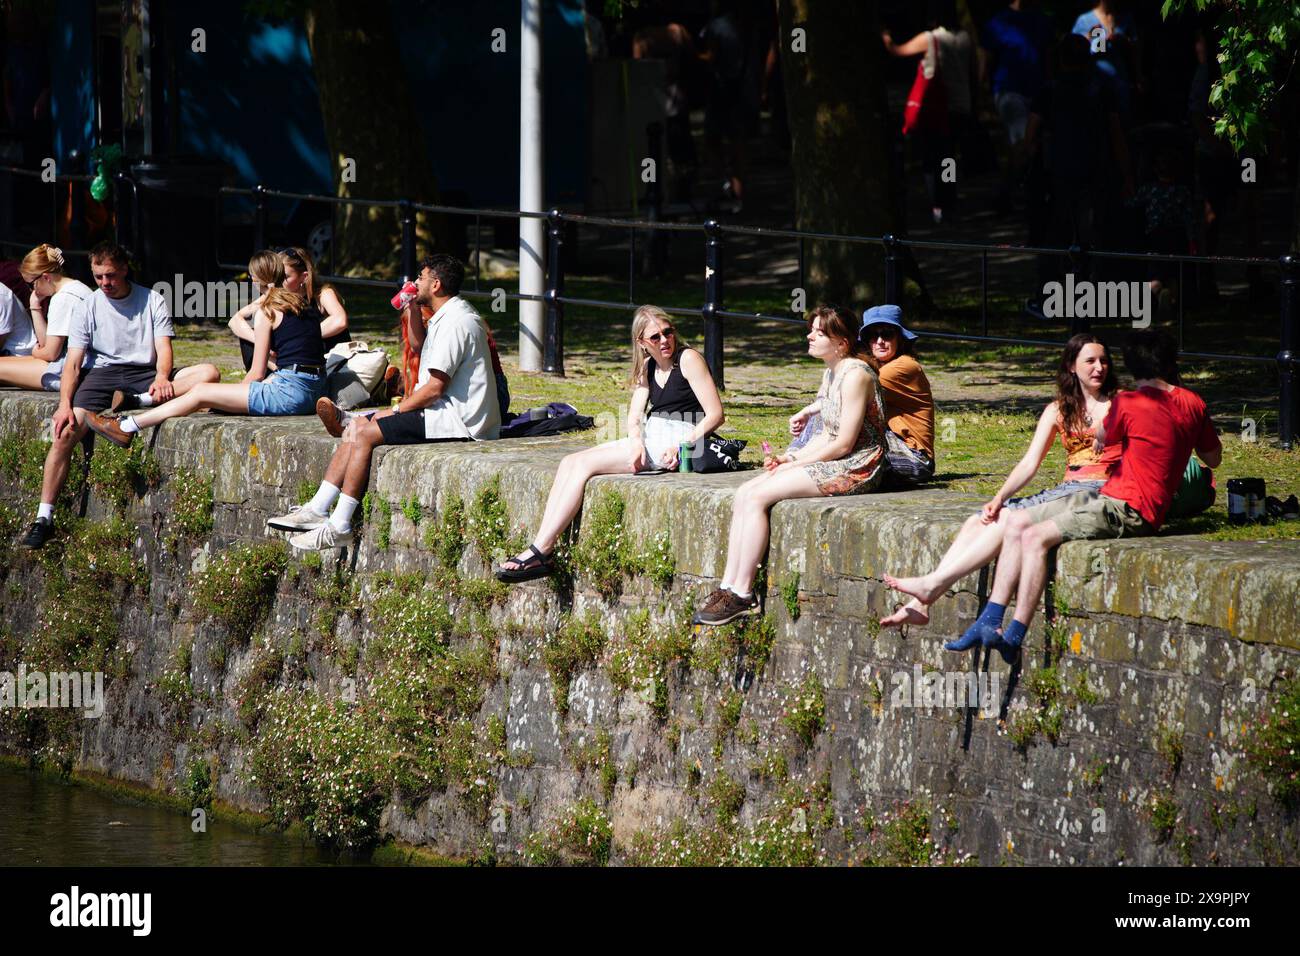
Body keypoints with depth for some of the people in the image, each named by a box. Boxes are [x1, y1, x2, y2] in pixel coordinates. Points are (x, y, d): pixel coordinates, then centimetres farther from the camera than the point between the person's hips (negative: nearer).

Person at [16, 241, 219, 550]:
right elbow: (73, 362, 0)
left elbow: (163, 348, -1)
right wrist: (65, 404, -16)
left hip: (145, 371, 1)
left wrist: (161, 378, -24)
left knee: (209, 373, -23)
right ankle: (44, 518, -21)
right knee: (66, 432, -25)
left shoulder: (152, 301, 8)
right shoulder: (88, 307, 7)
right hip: (102, 372, -1)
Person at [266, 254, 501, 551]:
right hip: (445, 413, 11)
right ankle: (317, 510, 1)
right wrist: (412, 311, 19)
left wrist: (396, 410, -9)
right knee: (357, 425, 6)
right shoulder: (446, 316, 17)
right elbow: (420, 349, 36)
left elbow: (435, 387, -20)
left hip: (457, 421, -11)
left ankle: (339, 526, -15)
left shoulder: (455, 322, -17)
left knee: (364, 433, -17)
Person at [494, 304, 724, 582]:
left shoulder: (688, 359, -6)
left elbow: (715, 414, -11)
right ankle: (540, 545, -18)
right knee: (569, 462, -8)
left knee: (584, 464, -19)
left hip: (677, 441, -8)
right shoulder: (647, 366, 16)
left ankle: (540, 552, -21)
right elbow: (634, 418, 11)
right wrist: (637, 443, -12)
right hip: (649, 441, 8)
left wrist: (682, 446, -22)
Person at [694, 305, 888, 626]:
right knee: (744, 493, -4)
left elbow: (844, 443, -18)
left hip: (857, 467, -10)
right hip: (834, 464, 10)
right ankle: (729, 586, -8)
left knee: (757, 497, -19)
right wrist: (791, 458, 2)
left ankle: (742, 594, -14)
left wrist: (795, 464, -11)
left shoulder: (856, 375, -15)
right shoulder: (831, 373, 16)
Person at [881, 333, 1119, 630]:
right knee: (978, 521, -13)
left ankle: (932, 586, -29)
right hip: (1066, 490, 6)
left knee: (1010, 521, -26)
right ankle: (920, 606, -21)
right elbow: (1030, 463, 9)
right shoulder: (1058, 410, 18)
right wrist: (999, 498, -8)